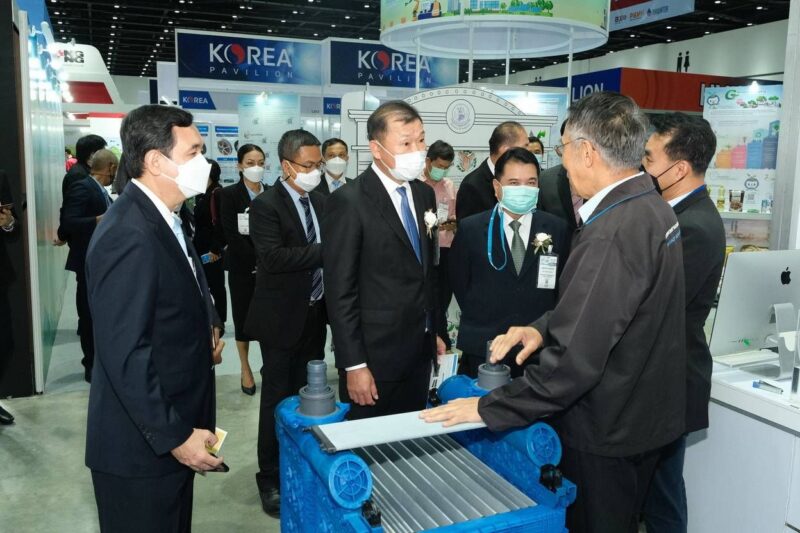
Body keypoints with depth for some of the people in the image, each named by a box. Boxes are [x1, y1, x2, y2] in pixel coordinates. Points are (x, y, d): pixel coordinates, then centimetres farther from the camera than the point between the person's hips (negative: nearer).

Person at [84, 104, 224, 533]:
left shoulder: (161, 219, 7)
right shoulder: (128, 236, -24)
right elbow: (125, 355, -25)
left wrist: (204, 333, 0)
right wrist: (174, 436, -21)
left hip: (173, 429, 9)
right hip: (142, 446, -9)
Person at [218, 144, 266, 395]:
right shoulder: (229, 194, -3)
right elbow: (231, 234, -10)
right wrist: (257, 260, -16)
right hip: (242, 267, -1)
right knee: (243, 317, 7)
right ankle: (245, 368, 21)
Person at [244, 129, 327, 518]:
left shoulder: (321, 201, 8)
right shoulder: (266, 205, -13)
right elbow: (273, 257, -27)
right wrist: (327, 251, -27)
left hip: (315, 315, 6)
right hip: (283, 319, -6)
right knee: (279, 398, 4)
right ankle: (271, 478, 20)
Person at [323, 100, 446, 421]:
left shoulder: (424, 194, 7)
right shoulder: (348, 203, -15)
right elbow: (340, 292, -15)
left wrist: (434, 332, 14)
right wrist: (353, 365, -15)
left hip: (419, 352, 6)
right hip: (374, 357, -6)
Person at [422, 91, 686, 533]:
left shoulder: (612, 234, -29)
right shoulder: (652, 207, 3)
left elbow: (574, 358, -30)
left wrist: (488, 408, -22)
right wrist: (545, 327, 0)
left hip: (607, 430, -9)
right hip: (644, 413, 9)